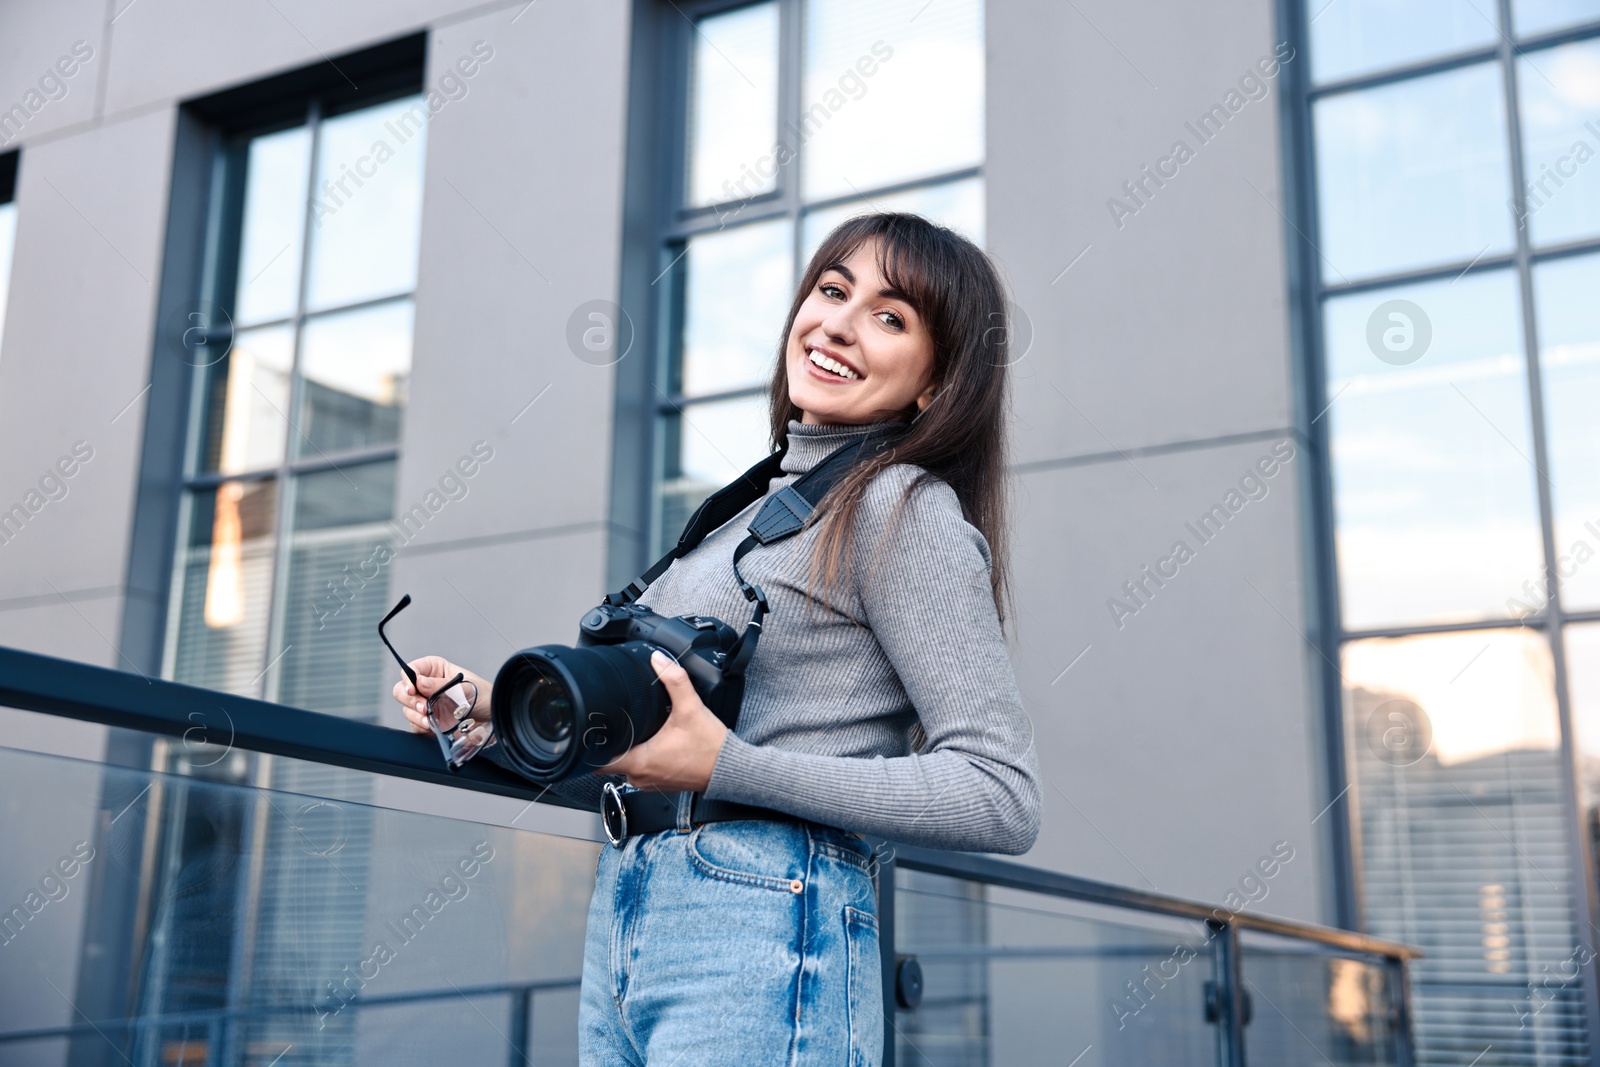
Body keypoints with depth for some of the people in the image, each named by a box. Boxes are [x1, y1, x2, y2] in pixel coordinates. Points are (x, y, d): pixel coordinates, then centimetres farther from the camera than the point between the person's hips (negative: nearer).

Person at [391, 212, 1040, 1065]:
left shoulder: (902, 507, -6)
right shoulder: (749, 507, 17)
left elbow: (1004, 799, -15)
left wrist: (728, 768, -18)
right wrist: (496, 714, 7)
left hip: (761, 941, -7)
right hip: (622, 926, 7)